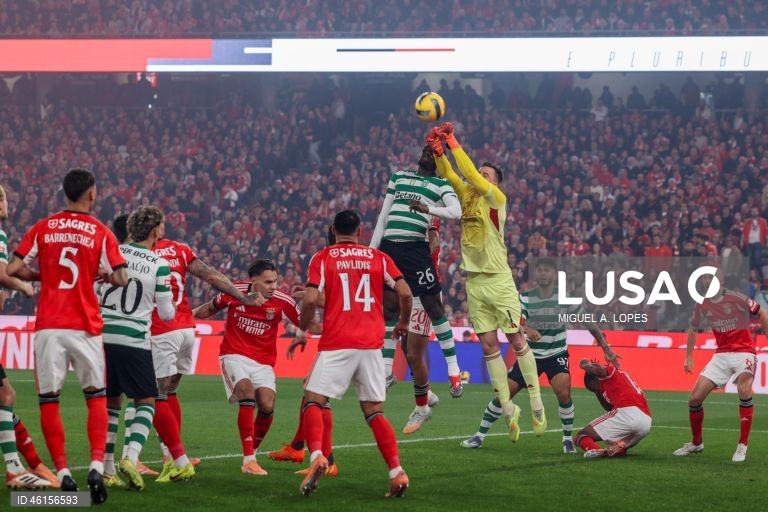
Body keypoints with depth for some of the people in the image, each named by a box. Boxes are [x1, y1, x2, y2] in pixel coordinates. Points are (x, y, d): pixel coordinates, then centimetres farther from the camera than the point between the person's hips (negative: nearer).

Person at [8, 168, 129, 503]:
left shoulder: (42, 228, 5)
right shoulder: (101, 233, 0)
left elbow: (13, 270, 1)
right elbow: (120, 279, -5)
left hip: (48, 325, 1)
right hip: (85, 325, -1)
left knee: (49, 400, 7)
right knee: (96, 397, 10)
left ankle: (62, 472, 2)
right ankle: (97, 466, -6)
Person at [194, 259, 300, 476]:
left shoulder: (282, 302, -11)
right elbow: (211, 308, 11)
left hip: (263, 362, 2)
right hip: (235, 355, -2)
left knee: (267, 405, -16)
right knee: (247, 393, -25)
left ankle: (252, 453, 11)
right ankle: (248, 459, -26)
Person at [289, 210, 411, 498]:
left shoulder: (322, 258, 4)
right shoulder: (379, 258, 11)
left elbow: (311, 299, -7)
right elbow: (405, 292, 2)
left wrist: (302, 332, 8)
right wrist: (403, 323, 20)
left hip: (337, 344, -3)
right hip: (371, 344, 3)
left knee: (313, 401, 4)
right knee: (374, 411, 10)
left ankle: (316, 457, -21)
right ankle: (396, 471, -4)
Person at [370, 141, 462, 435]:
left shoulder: (440, 185, 9)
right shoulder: (399, 177, 22)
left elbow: (456, 212, -9)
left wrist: (428, 209, -25)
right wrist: (373, 248, 15)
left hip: (416, 248, -5)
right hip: (389, 247, 5)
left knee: (432, 304, -10)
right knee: (387, 304, 0)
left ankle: (453, 367, -7)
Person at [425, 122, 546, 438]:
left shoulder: (496, 198, -5)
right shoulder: (468, 195, 10)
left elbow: (472, 176, -19)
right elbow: (449, 175, -2)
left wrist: (454, 144, -18)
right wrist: (438, 151, -19)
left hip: (498, 280, -5)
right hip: (474, 283, 5)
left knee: (517, 341, -1)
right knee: (489, 347, 3)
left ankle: (537, 405, 6)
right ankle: (507, 409, 8)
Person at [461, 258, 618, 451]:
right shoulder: (525, 298, -8)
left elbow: (589, 323, -4)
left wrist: (606, 349, -7)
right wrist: (526, 330, -45)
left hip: (557, 354, -1)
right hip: (530, 354, 1)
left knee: (563, 392, -25)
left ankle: (568, 438, -4)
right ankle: (480, 435, 11)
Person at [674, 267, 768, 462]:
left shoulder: (736, 298, -13)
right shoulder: (702, 305, 2)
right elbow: (693, 329, 20)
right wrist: (688, 357, 17)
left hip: (743, 352, -5)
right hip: (721, 355, 5)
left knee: (744, 391, -32)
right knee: (694, 398, -1)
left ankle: (742, 446, -23)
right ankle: (696, 443, 23)